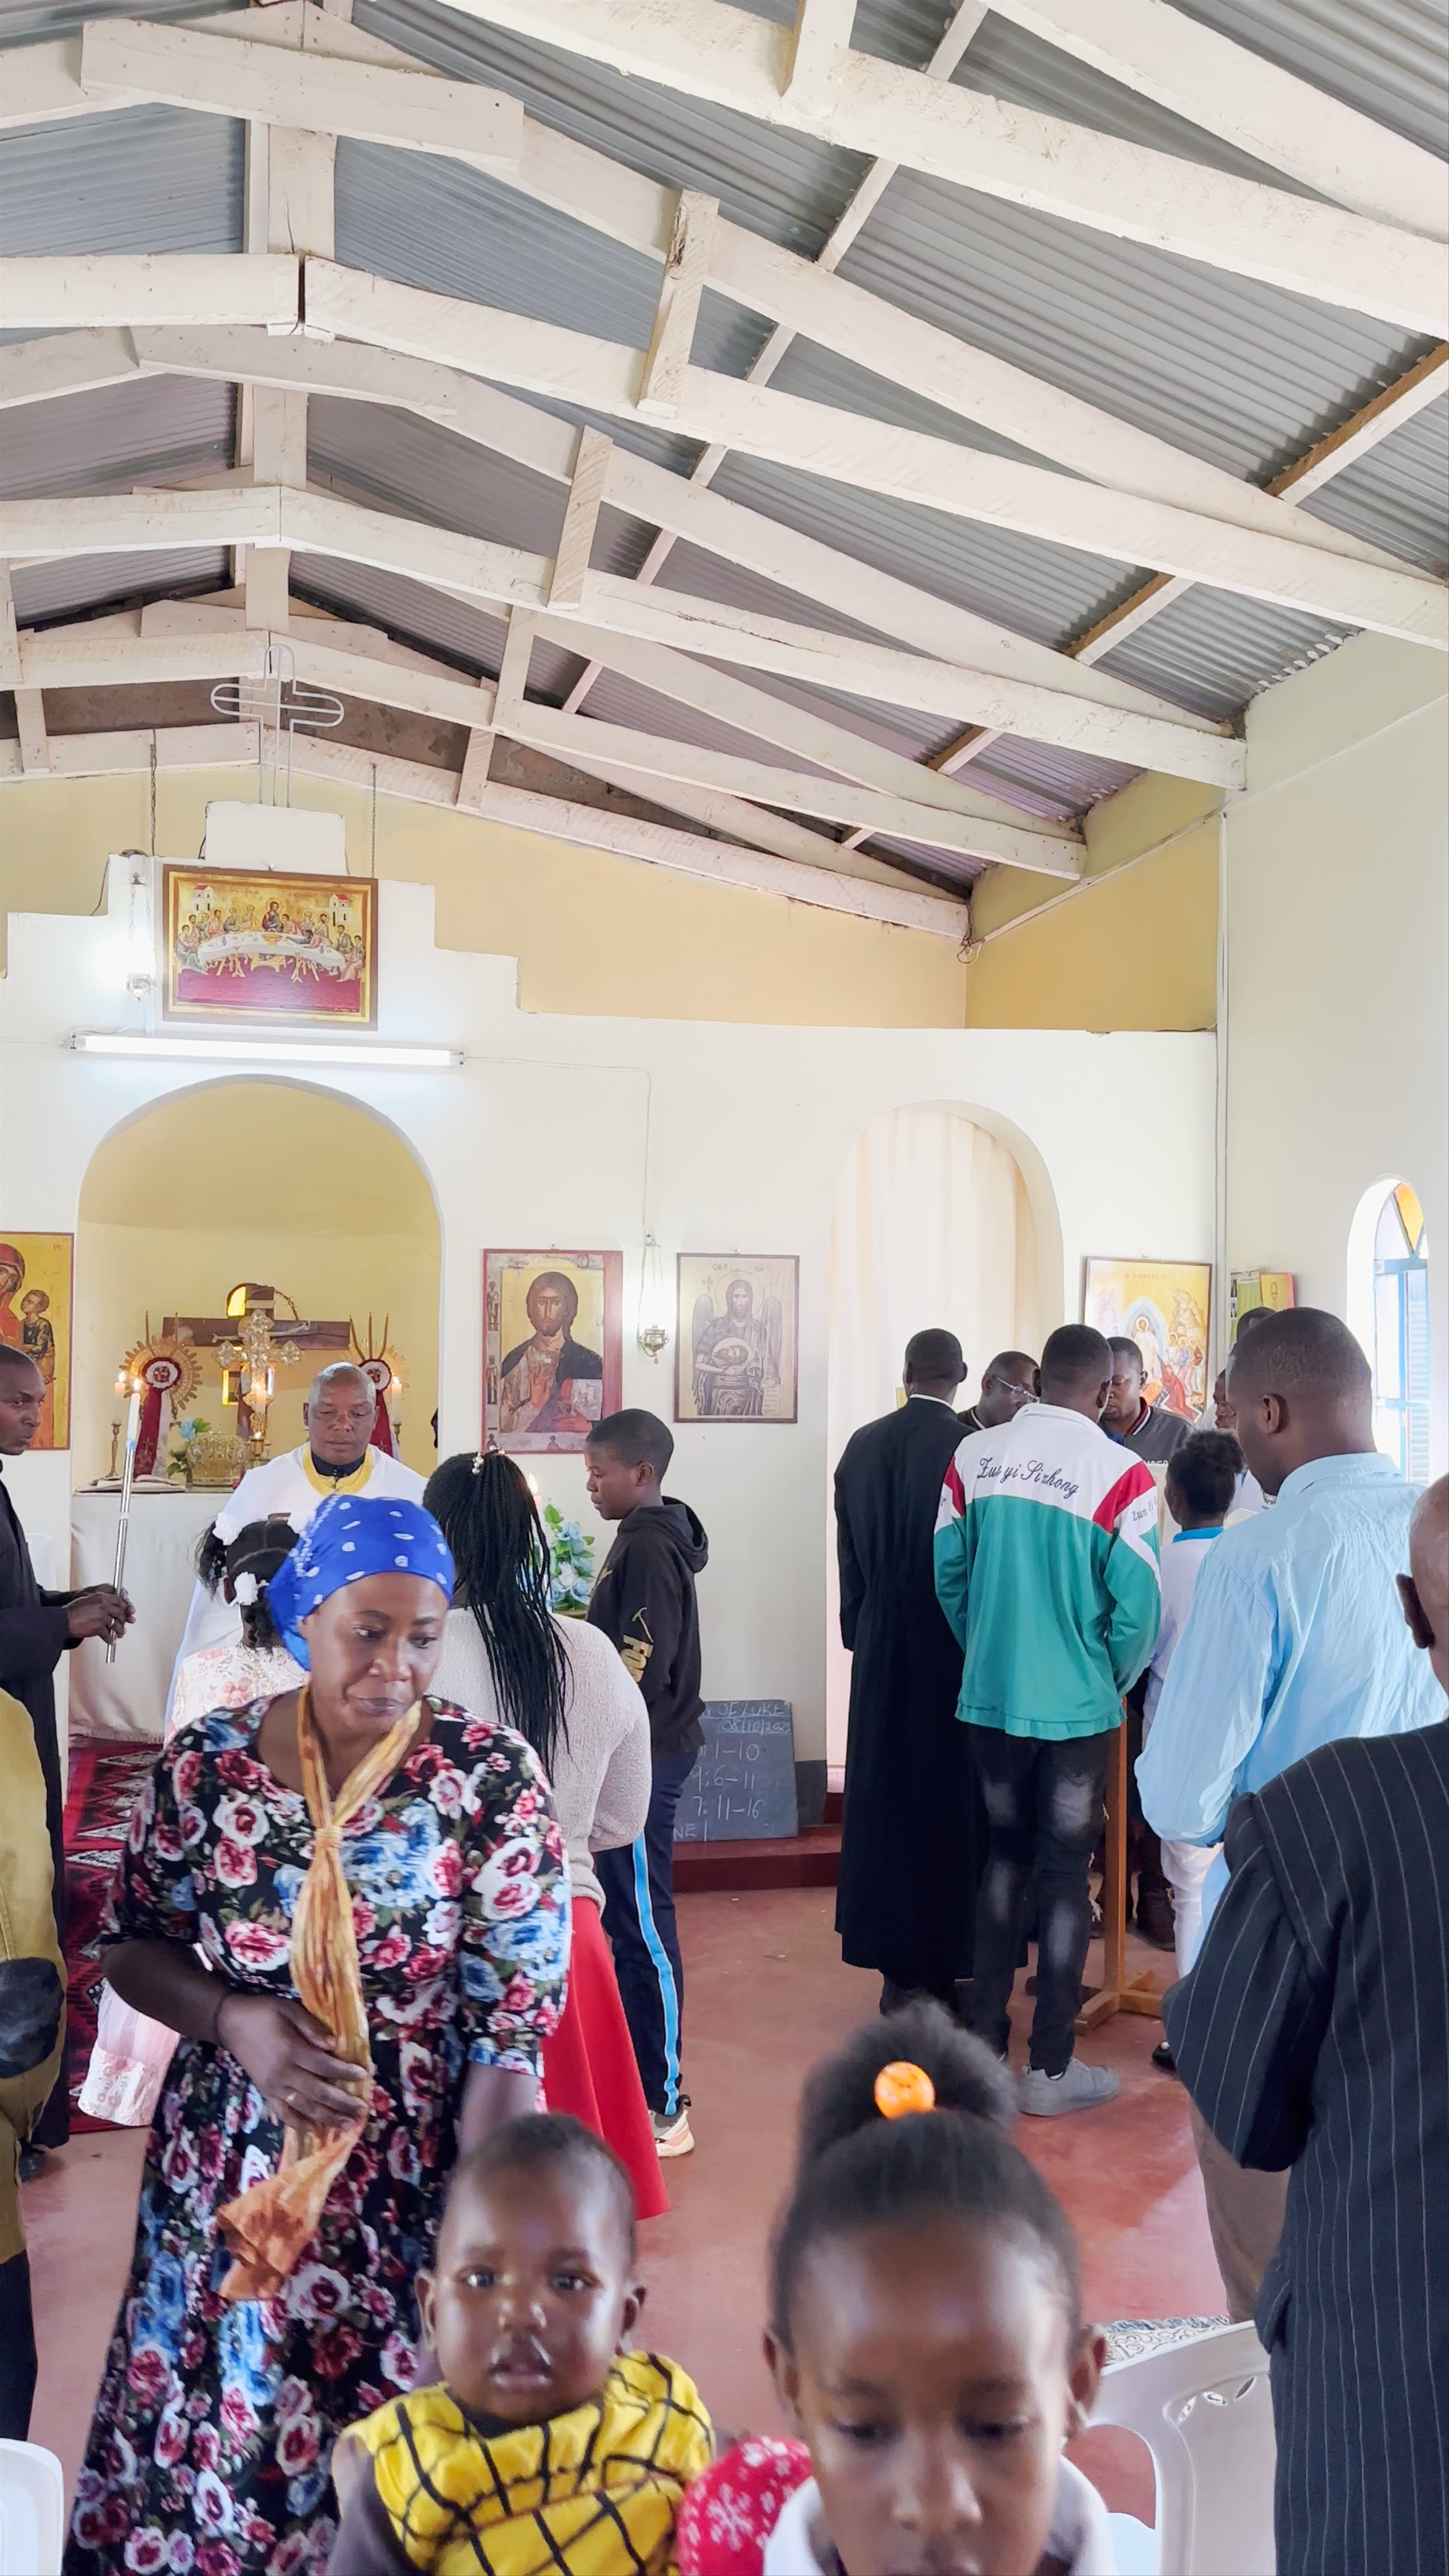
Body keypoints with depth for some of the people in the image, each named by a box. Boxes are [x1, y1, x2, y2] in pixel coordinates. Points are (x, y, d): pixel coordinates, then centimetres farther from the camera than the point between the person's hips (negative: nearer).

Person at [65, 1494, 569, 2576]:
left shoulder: (494, 1776, -14)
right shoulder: (206, 1764, -7)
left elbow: (514, 2023, -13)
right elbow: (135, 1947, 4)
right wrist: (236, 2022, -15)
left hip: (420, 2181, -2)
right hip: (232, 2175, 2)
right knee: (217, 2434, 15)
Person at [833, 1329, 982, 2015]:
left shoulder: (861, 1446, -1)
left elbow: (848, 1555, 6)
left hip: (881, 1648, 4)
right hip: (954, 1647, -4)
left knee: (884, 1797, 12)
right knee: (948, 1802, 6)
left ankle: (895, 1966, 19)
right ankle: (938, 1966, 12)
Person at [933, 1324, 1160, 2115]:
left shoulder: (974, 1456, -4)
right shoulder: (1120, 1474, -15)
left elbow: (949, 1574, 1)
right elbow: (1137, 1608, -13)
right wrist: (1115, 1681, 5)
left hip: (990, 1696, 4)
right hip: (1076, 1706, -4)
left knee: (1005, 1857, 19)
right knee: (1065, 1873, 9)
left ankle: (985, 2040, 27)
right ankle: (1050, 2067, 17)